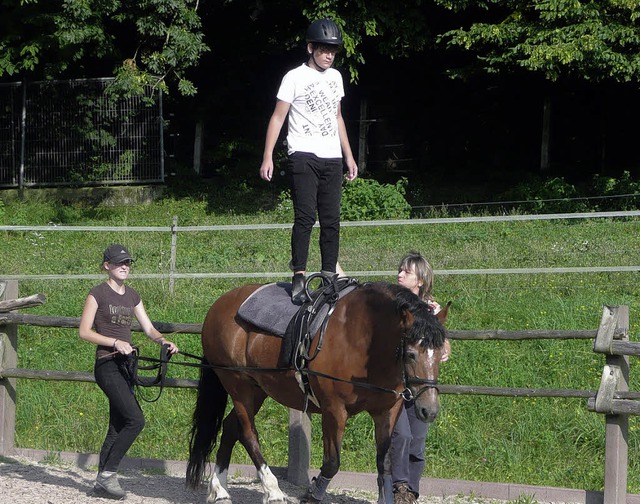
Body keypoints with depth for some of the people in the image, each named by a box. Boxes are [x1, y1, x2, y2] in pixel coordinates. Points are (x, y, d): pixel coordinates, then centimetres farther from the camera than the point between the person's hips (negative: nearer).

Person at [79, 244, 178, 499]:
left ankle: (102, 480, 14)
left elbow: (148, 328, 13)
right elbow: (84, 331, -9)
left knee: (118, 426, 8)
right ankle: (108, 473, -7)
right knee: (135, 420, -16)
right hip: (107, 364, -8)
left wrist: (164, 342, -7)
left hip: (125, 364, 8)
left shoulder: (132, 296, 14)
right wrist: (115, 342, -19)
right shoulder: (98, 294, -6)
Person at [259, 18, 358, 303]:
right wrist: (267, 157, -13)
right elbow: (278, 118, -5)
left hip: (332, 159, 6)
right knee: (305, 216, -15)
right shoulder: (295, 77, -3)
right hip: (303, 157, -6)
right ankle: (299, 278, -15)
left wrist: (349, 156, 22)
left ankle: (329, 277, 5)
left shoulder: (335, 77, 15)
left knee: (331, 220, 2)